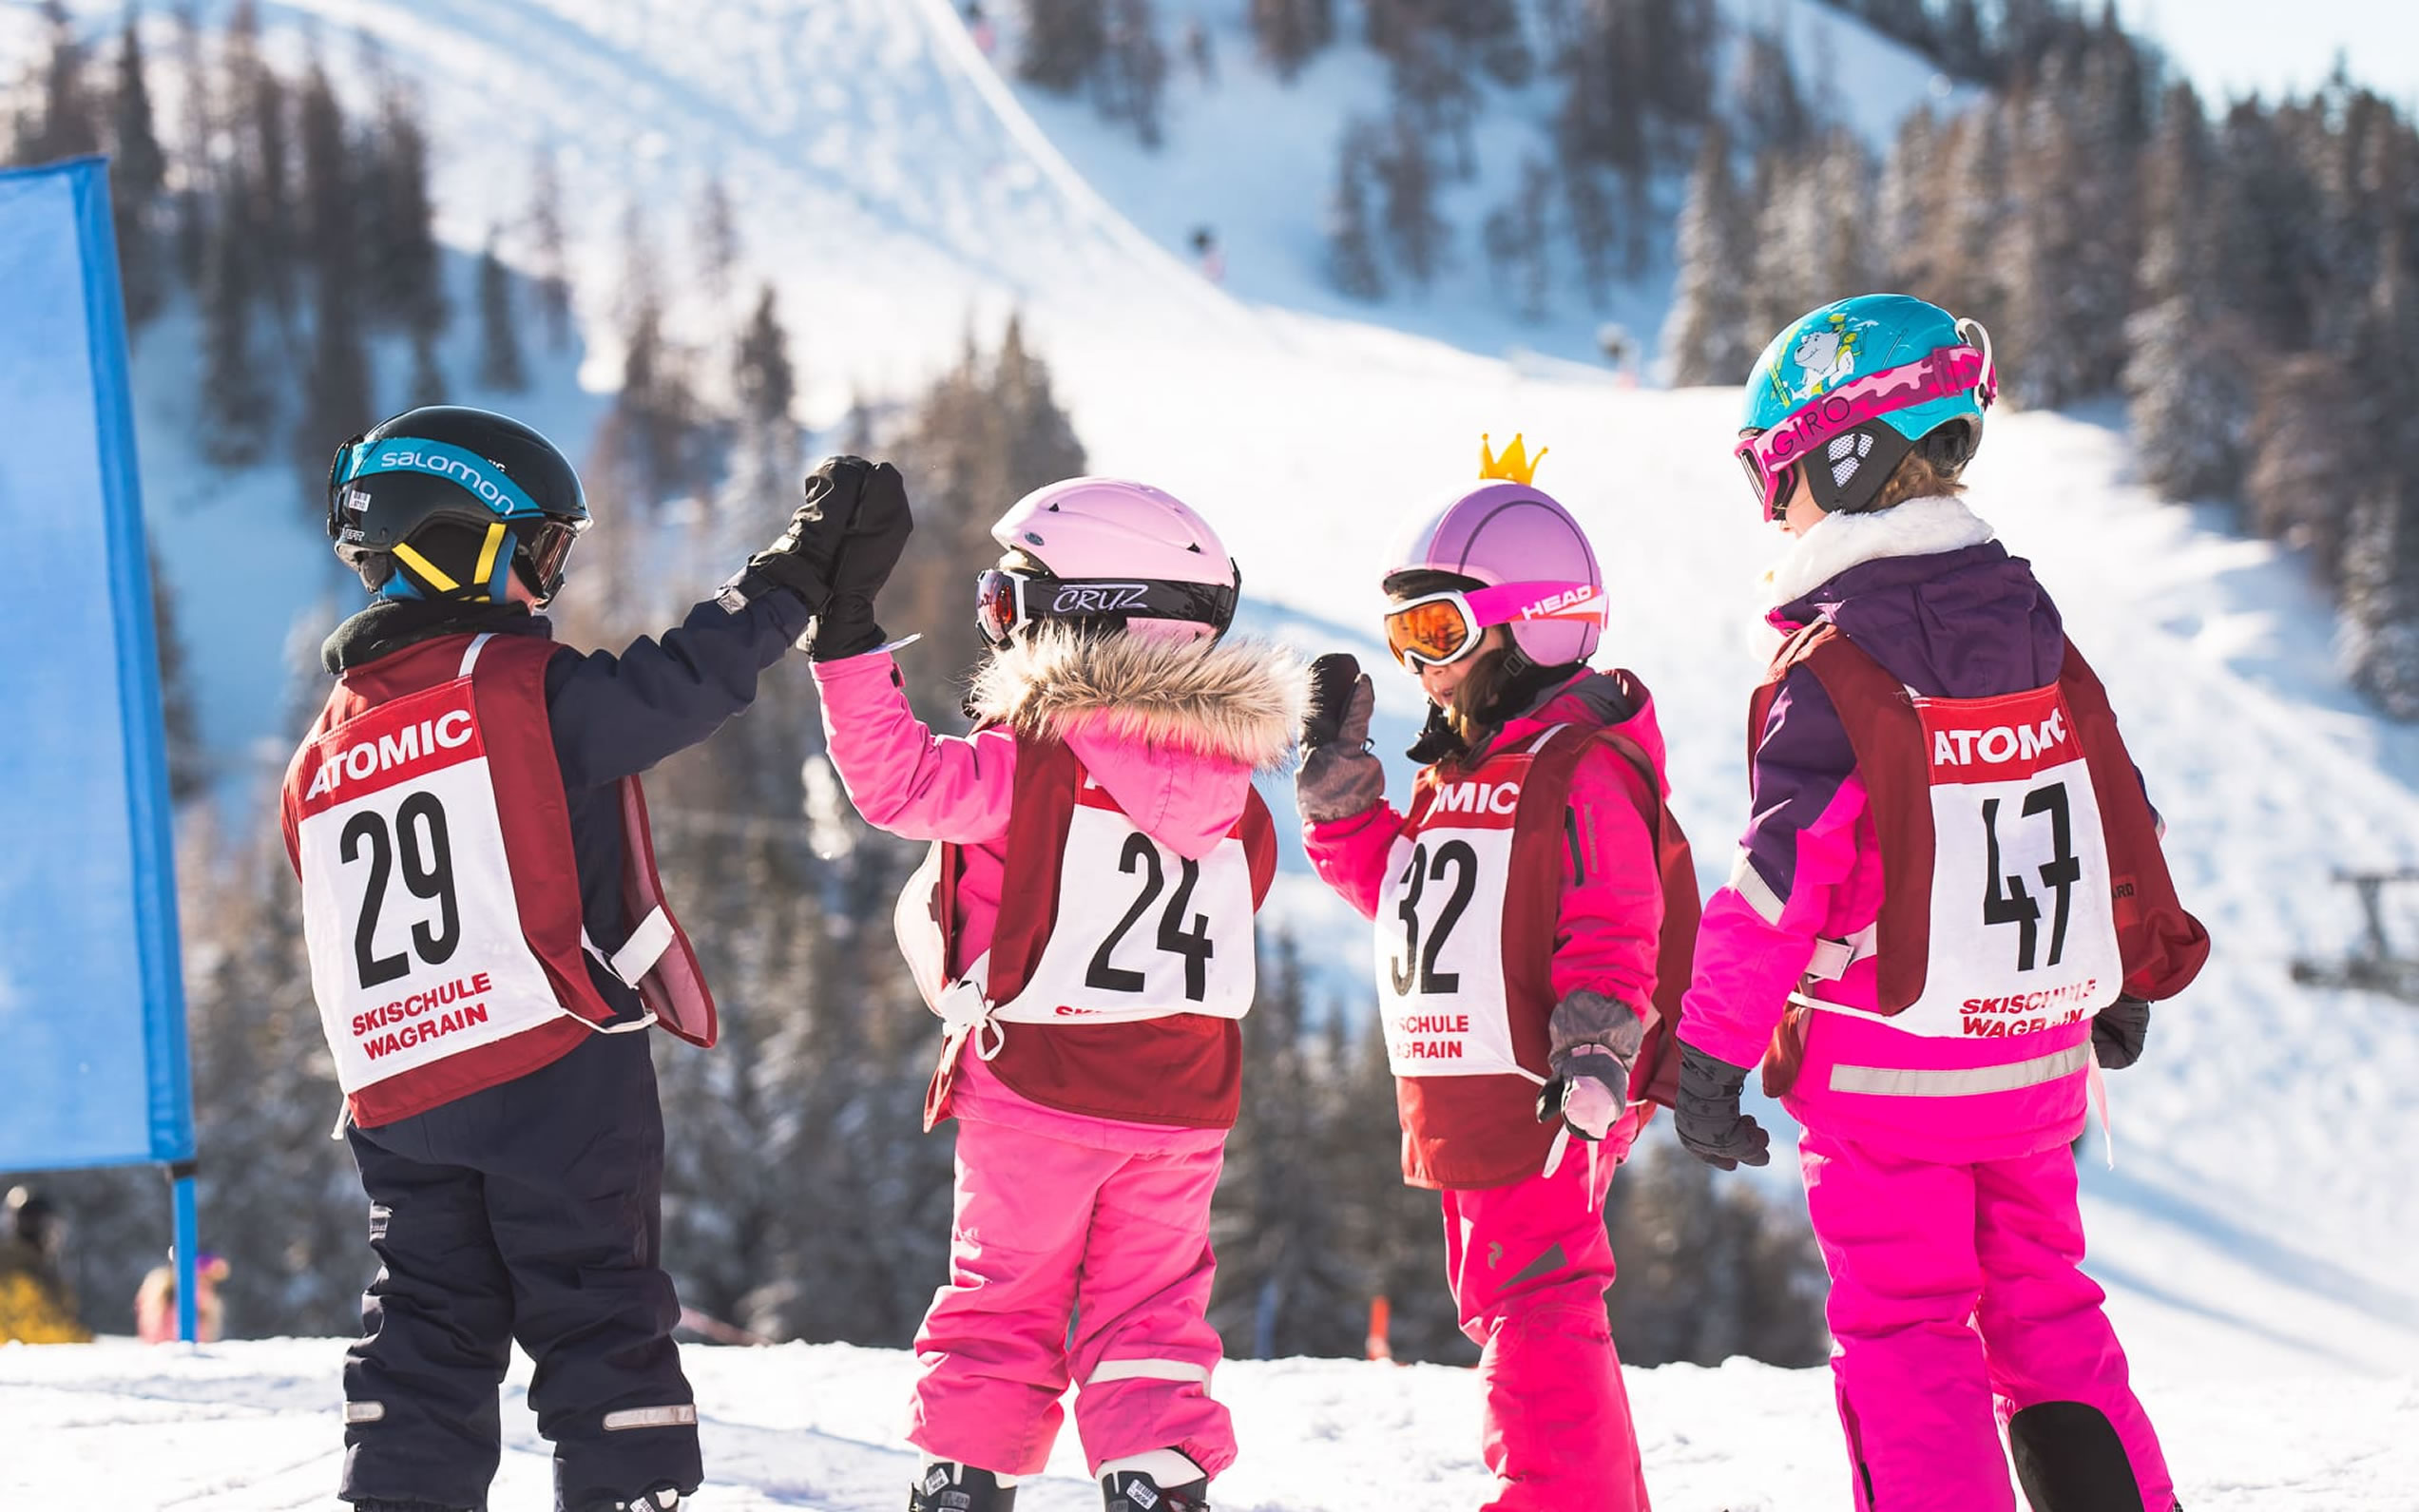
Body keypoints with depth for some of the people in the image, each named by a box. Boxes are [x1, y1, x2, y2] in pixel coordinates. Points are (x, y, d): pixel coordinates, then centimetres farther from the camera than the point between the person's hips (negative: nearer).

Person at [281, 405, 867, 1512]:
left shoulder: (322, 757, 15)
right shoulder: (521, 686, -7)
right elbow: (683, 683, -11)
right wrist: (804, 567, -3)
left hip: (402, 1097, 6)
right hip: (558, 1075, -6)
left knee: (426, 1338, 10)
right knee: (602, 1328, -1)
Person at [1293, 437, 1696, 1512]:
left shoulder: (1582, 764, -12)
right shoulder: (1454, 770, 17)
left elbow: (1612, 925, -19)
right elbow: (1397, 885, 24)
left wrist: (1596, 1045, -29)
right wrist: (1339, 784, 17)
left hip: (1540, 1099, -10)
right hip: (1462, 1098, 10)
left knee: (1533, 1306, -12)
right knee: (1504, 1305, 16)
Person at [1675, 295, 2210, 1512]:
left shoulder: (1833, 658, -15)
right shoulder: (2032, 626, 4)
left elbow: (1787, 874, -19)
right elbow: (2119, 816, 12)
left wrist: (1713, 1051, -13)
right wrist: (2131, 977, 26)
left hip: (1883, 1072, -6)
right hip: (2037, 1059, 6)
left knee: (1903, 1335, 1)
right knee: (2045, 1312, 16)